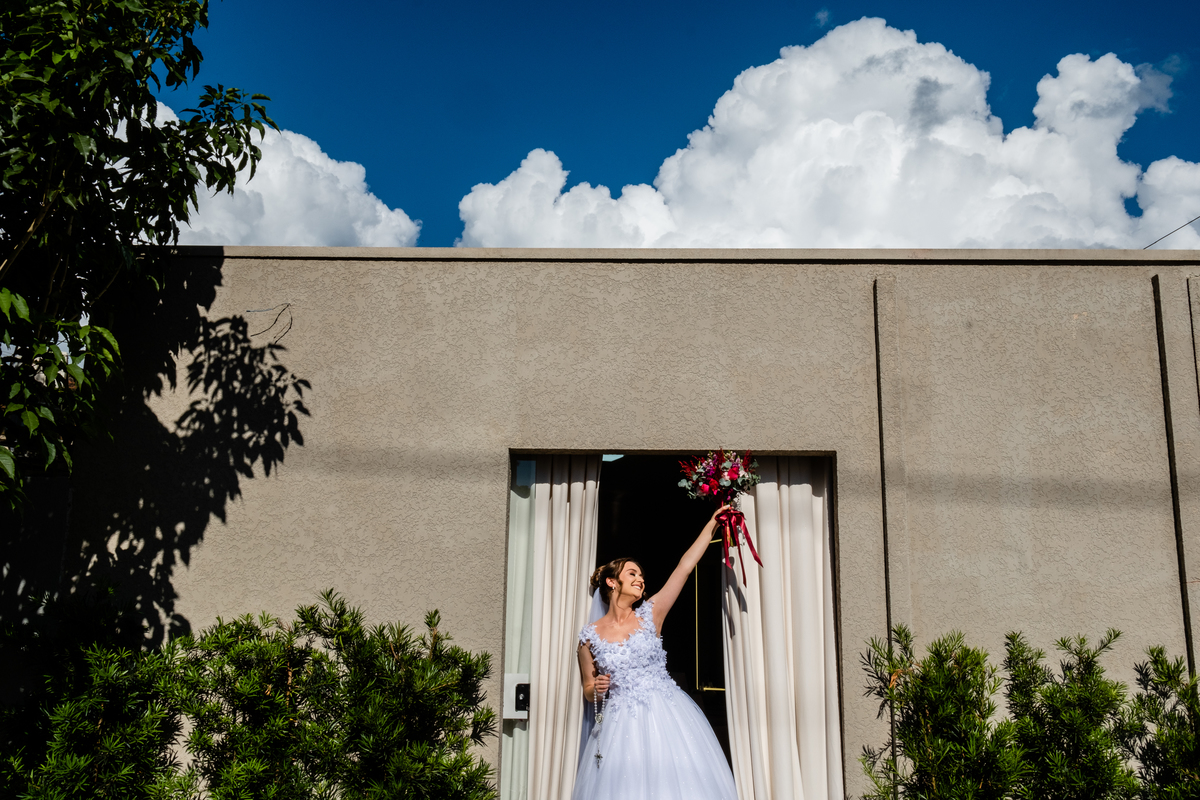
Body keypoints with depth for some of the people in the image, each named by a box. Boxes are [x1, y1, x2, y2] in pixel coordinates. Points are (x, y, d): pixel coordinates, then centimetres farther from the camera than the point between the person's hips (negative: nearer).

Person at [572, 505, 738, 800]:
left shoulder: (650, 615, 3)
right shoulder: (590, 635, 1)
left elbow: (685, 567, 2)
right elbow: (588, 691, 11)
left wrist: (712, 523, 2)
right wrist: (597, 689, -13)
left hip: (665, 717, 1)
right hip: (621, 724, -1)